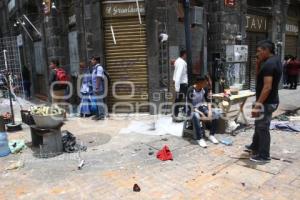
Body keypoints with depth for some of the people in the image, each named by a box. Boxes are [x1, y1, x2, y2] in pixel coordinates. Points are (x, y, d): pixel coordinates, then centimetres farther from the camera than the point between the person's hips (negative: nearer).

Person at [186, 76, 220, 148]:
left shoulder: (205, 89, -6)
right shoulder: (191, 90, -24)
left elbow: (208, 101, 3)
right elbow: (190, 106, -23)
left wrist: (210, 111, -14)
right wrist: (202, 114, -28)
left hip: (202, 107, 6)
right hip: (192, 109, -5)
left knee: (216, 114, -18)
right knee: (196, 116, -40)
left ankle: (211, 135, -4)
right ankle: (200, 138, -27)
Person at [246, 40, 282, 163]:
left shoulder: (269, 64, -22)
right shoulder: (275, 60, 10)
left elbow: (267, 87, -27)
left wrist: (258, 104, -25)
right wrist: (259, 63, 5)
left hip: (266, 102, -10)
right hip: (270, 101, 10)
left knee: (263, 128, 1)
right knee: (259, 125, 22)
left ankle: (264, 156, 15)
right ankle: (255, 147, 39)